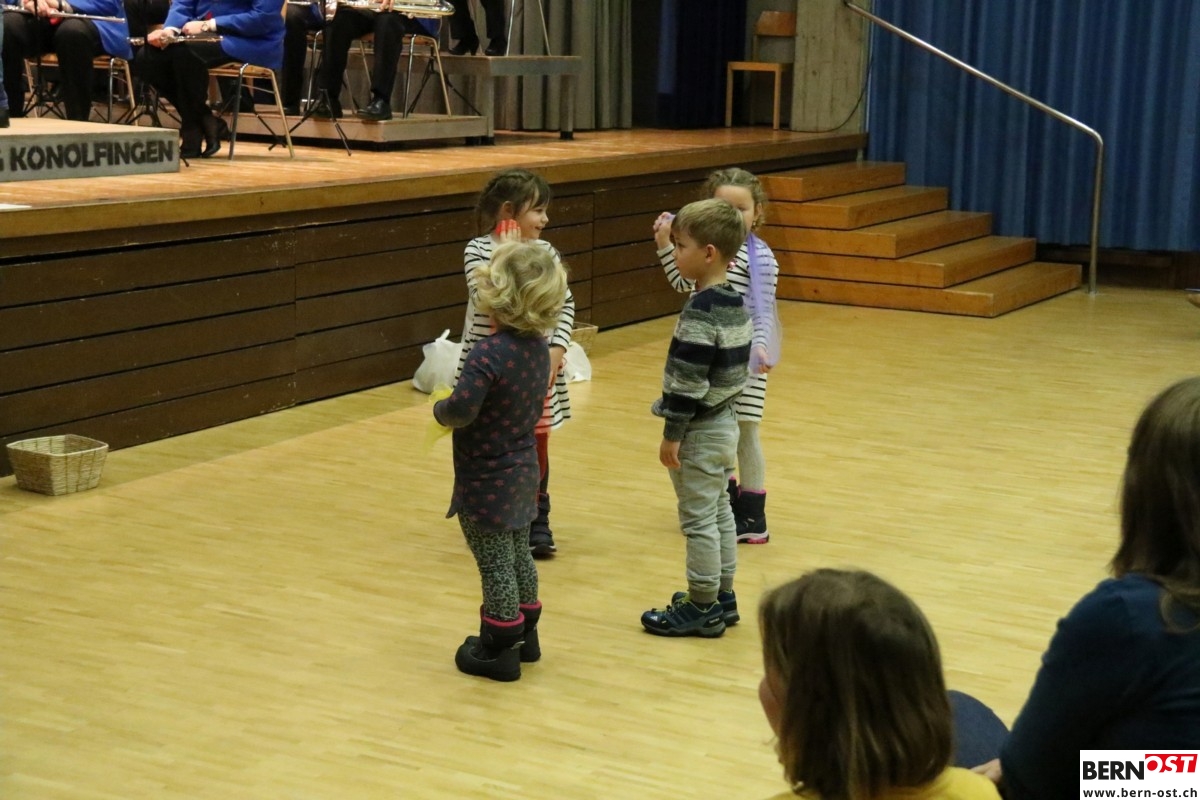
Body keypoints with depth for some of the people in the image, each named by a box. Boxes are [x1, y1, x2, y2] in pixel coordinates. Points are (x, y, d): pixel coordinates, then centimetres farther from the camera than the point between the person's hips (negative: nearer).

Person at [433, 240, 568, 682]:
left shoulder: (488, 354, -28)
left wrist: (440, 410, -11)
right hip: (522, 472, 8)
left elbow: (461, 409, -34)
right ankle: (525, 635, 36)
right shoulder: (538, 347, -2)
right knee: (519, 556, 22)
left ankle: (499, 650, 18)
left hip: (486, 481, -8)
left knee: (496, 567, 5)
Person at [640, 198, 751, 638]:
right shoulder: (736, 304, 5)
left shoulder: (700, 312, -23)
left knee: (699, 520, 1)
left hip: (699, 432, -9)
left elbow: (688, 382, -24)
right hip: (725, 424, 9)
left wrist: (671, 435, -17)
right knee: (720, 513, 17)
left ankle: (702, 608, 9)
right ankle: (722, 597, 28)